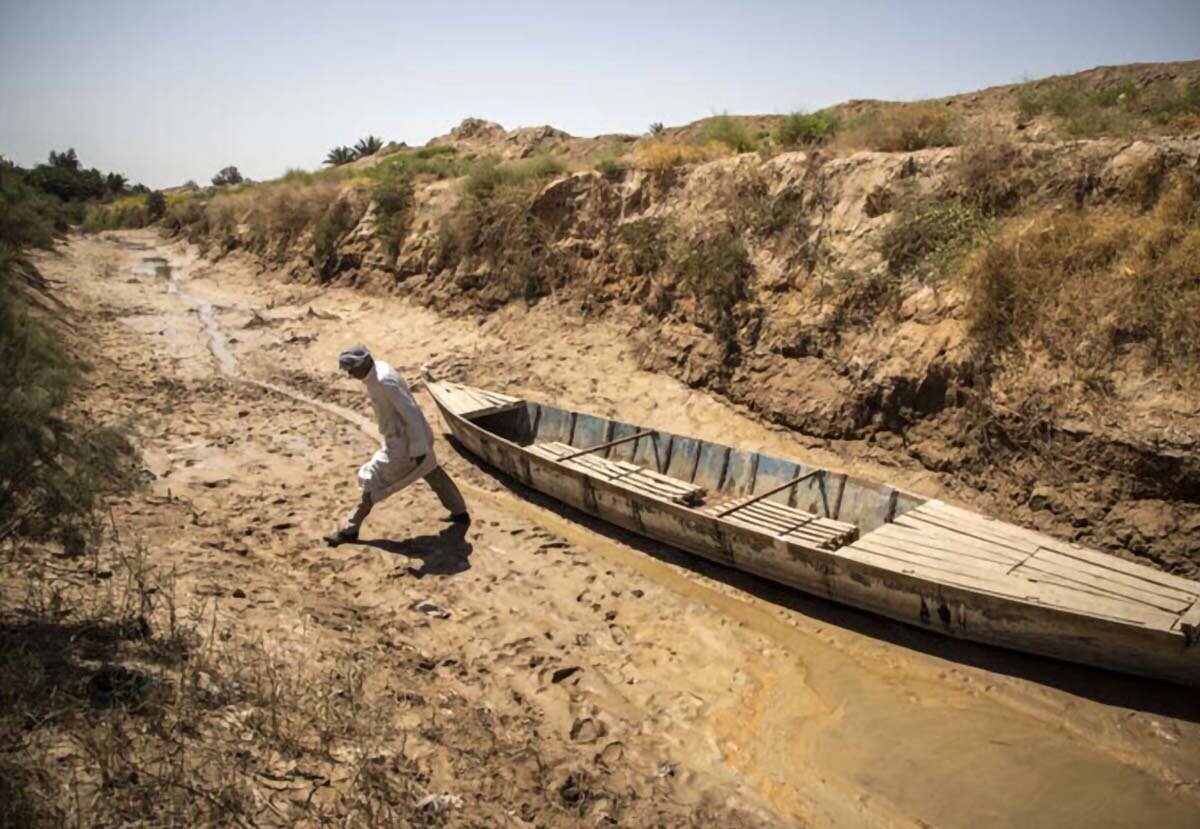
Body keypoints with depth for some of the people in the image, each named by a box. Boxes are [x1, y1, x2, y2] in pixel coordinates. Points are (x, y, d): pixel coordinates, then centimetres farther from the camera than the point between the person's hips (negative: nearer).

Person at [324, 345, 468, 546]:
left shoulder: (384, 381, -29)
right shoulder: (377, 369, 1)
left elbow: (411, 413, -27)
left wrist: (418, 449, -24)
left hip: (403, 442, -10)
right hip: (403, 435, 10)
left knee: (373, 481, 0)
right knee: (431, 472, 23)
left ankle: (350, 529, 12)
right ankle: (459, 512, 37)